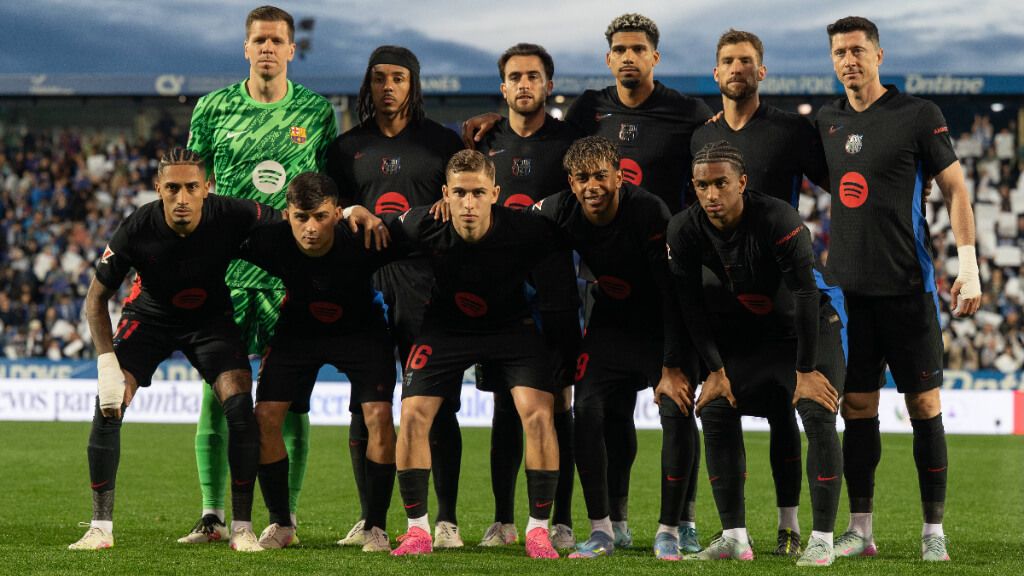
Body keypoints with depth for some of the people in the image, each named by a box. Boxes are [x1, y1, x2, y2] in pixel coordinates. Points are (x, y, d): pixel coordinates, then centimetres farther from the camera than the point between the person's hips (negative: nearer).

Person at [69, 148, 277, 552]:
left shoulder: (232, 216, -28)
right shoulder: (136, 230, -27)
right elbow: (96, 298, -15)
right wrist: (107, 363, -23)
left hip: (211, 318, 0)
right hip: (149, 317, 0)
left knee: (239, 406, -19)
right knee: (108, 407, -16)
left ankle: (242, 526, -8)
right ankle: (100, 527, -4)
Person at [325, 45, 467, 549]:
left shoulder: (441, 143, 8)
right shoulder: (347, 147, 14)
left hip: (426, 284, -2)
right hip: (365, 284, 2)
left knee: (436, 405, -5)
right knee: (365, 405, 2)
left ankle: (446, 520, 0)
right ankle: (368, 519, 10)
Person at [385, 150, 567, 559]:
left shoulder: (526, 230, -26)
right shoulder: (424, 226, -23)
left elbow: (559, 279, -6)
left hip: (510, 323, -1)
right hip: (446, 324, 1)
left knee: (538, 413, -18)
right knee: (413, 414, -12)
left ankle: (538, 529, -6)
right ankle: (417, 529, 2)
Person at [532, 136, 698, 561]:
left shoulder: (649, 212, -27)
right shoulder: (560, 212, -15)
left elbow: (675, 294, -26)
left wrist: (673, 366, -28)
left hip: (664, 329, -3)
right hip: (609, 326, 3)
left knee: (676, 411, -18)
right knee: (588, 412, -12)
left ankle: (668, 531, -5)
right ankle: (603, 530, -2)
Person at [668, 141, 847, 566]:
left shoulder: (778, 220, -31)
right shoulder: (684, 230, -16)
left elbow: (805, 295, -26)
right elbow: (692, 304, -5)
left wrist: (806, 370, -23)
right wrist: (715, 369, -8)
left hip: (809, 328, -5)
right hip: (747, 335, 5)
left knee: (818, 416, -20)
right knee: (716, 411, -7)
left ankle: (822, 539, -14)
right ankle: (734, 538, -1)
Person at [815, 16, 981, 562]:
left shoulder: (918, 115, -3)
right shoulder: (826, 121, 10)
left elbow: (955, 189, -2)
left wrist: (969, 266, -9)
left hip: (907, 286, -4)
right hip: (849, 286, 4)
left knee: (924, 405, -1)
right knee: (856, 407, 5)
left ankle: (934, 531, 5)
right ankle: (860, 530, 11)